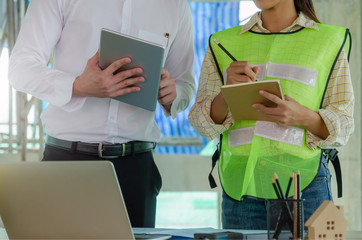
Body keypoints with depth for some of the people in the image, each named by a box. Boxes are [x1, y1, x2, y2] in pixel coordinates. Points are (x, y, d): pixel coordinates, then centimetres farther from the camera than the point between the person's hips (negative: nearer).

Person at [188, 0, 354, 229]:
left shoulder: (330, 41, 8)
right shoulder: (223, 43, 13)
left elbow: (343, 126, 5)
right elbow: (202, 124, 8)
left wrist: (303, 116, -16)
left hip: (304, 184, -2)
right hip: (241, 186, 2)